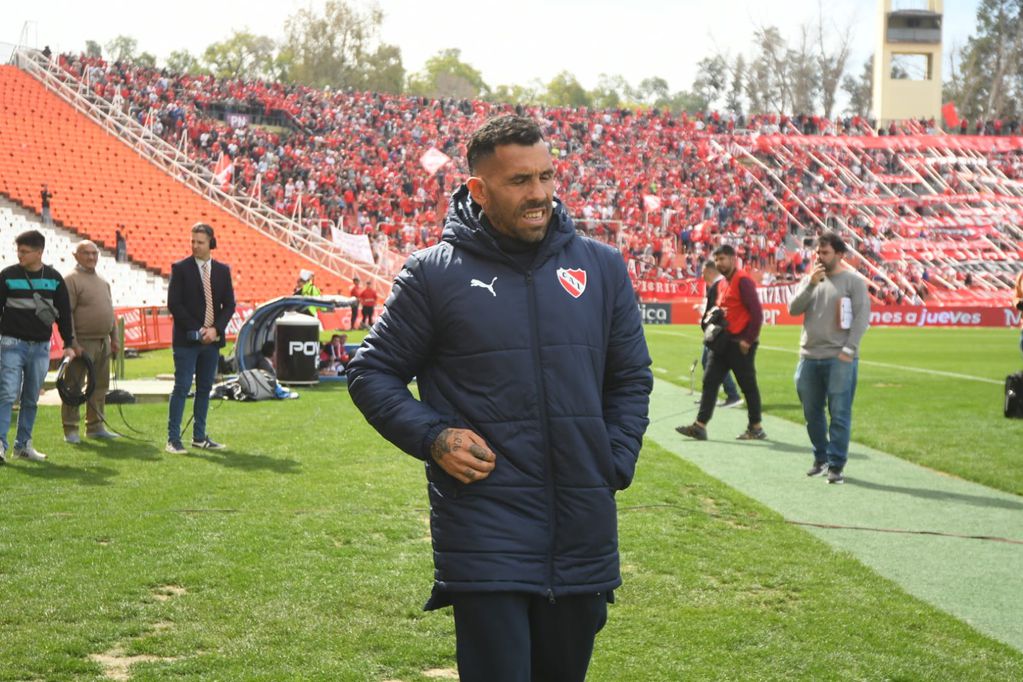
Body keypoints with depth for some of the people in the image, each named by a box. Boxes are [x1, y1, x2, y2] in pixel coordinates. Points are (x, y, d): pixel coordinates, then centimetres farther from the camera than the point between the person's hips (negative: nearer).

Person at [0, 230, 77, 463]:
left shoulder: (54, 278, 5)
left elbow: (64, 313, 10)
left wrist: (68, 344, 7)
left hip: (41, 347, 3)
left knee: (31, 399, 8)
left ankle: (23, 444, 16)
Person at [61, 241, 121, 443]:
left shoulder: (103, 282, 16)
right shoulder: (72, 280, -8)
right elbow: (66, 314, -14)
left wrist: (114, 338, 17)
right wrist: (73, 343, -19)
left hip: (103, 342, 8)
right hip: (83, 342, -8)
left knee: (100, 386, 11)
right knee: (74, 386, -3)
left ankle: (95, 426, 20)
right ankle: (70, 429, 1)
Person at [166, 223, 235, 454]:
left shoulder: (222, 270, 9)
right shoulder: (180, 268, -3)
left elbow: (229, 304, 8)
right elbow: (173, 303, -8)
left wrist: (216, 329, -8)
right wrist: (196, 330, -13)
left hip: (212, 339, 4)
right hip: (186, 339, -4)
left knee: (204, 389, 9)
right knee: (182, 387, -7)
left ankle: (199, 437, 16)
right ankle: (173, 439, -5)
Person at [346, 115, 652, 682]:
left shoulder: (602, 267, 7)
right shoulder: (434, 273, -2)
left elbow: (631, 377, 16)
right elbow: (371, 373, 5)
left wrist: (615, 464, 4)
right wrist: (433, 437, -10)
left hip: (585, 535, 4)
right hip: (484, 539, -4)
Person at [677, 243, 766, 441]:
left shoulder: (743, 280, -13)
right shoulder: (722, 283, 14)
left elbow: (757, 313, -17)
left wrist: (748, 340, -17)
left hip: (740, 343, -9)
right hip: (723, 341, 9)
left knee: (748, 385, 2)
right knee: (710, 381, 2)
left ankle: (756, 428, 12)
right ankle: (700, 426, 1)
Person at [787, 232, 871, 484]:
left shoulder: (854, 281, -2)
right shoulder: (809, 279, 13)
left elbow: (862, 317, -7)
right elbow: (793, 309, 1)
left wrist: (849, 349, -14)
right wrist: (810, 284, -11)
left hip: (839, 360, -5)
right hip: (809, 358, 5)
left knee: (840, 414, -4)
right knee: (812, 412, 12)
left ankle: (836, 466, 0)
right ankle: (820, 459, 25)